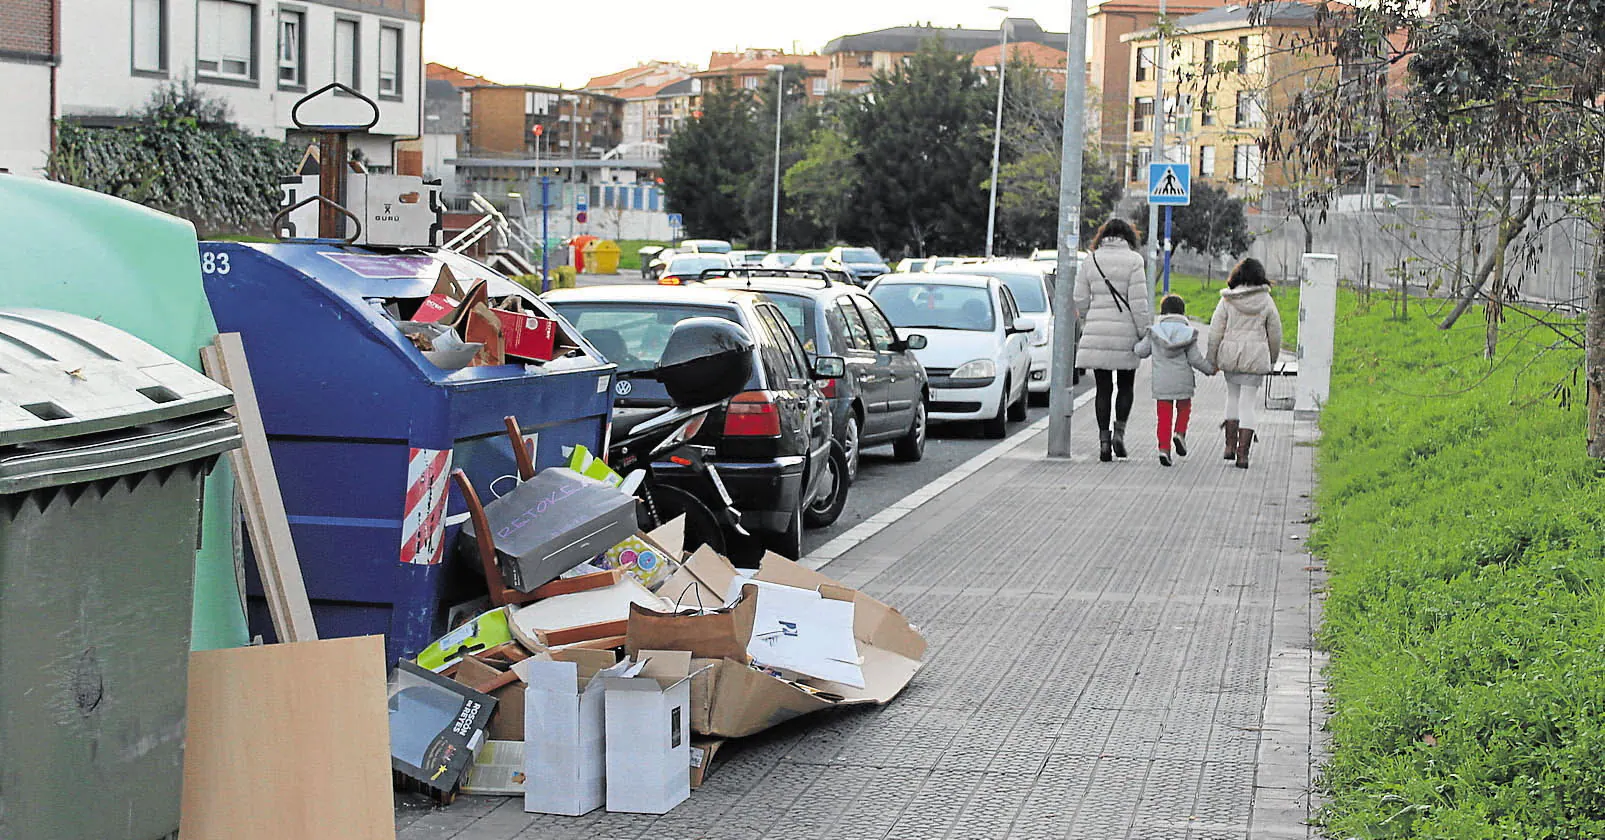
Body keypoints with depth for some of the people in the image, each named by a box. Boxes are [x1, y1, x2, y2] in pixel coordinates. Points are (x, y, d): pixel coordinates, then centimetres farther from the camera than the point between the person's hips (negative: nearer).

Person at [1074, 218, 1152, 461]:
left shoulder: (1091, 260, 4)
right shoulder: (1133, 260, -5)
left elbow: (1080, 299, 5)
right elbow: (1138, 300, -10)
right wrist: (1144, 332, -4)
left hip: (1096, 332, 2)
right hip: (1125, 332, -2)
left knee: (1103, 388, 8)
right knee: (1125, 386, 14)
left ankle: (1104, 439, 3)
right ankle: (1119, 430, -2)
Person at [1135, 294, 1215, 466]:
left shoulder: (1154, 331, -1)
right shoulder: (1188, 333, -4)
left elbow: (1141, 351, 3)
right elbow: (1195, 358, -5)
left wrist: (1138, 342, 25)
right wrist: (1210, 369, 11)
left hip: (1161, 382, 1)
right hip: (1182, 380, -1)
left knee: (1165, 414, 5)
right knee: (1184, 408, 22)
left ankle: (1164, 447, -2)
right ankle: (1179, 433, 0)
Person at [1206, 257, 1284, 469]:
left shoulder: (1227, 300, -1)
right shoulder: (1266, 301, 0)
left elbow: (1216, 331, -2)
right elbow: (1275, 334, 6)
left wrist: (1211, 360, 5)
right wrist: (1272, 358, 22)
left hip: (1230, 355, 1)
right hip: (1256, 356, -1)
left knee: (1233, 397, 21)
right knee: (1247, 404, 0)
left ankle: (1230, 445, 21)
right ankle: (1242, 454, -4)